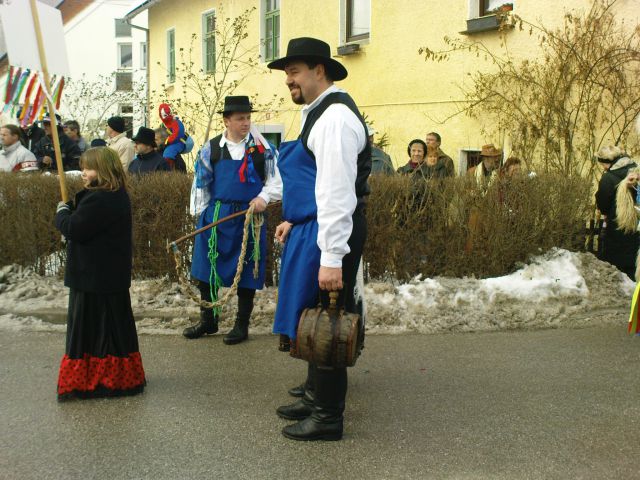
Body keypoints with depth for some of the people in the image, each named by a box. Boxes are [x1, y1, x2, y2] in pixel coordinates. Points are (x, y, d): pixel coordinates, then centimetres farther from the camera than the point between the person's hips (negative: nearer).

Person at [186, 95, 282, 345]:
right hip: (216, 215, 2)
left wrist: (264, 197, -15)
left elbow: (275, 180, 3)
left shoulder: (262, 148, -2)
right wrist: (200, 213, 6)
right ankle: (208, 320, 26)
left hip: (249, 215, -2)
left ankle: (242, 325, 20)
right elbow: (201, 183, 8)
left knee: (246, 270, 6)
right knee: (206, 268, 9)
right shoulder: (211, 148, 2)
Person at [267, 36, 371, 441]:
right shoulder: (320, 112, 16)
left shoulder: (335, 117, -18)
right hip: (313, 228, 11)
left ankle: (328, 417, 11)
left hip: (331, 234, -10)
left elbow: (337, 191, -24)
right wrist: (294, 220, 21)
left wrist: (332, 258, -26)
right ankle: (316, 397, 33)